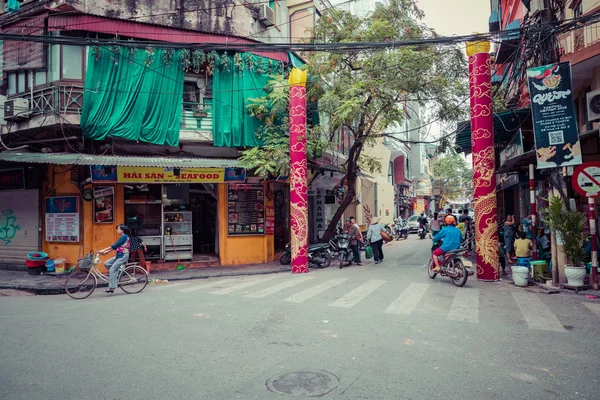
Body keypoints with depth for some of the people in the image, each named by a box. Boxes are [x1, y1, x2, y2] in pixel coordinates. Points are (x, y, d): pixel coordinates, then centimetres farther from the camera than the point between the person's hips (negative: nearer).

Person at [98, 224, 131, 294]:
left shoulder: (124, 237, -14)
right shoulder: (122, 237, 17)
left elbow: (114, 246, -19)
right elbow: (115, 247, 16)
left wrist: (104, 250, -17)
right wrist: (106, 252, 8)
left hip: (123, 256, -9)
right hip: (119, 255, 9)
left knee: (112, 270, -12)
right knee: (106, 264, 2)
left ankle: (112, 288, -9)